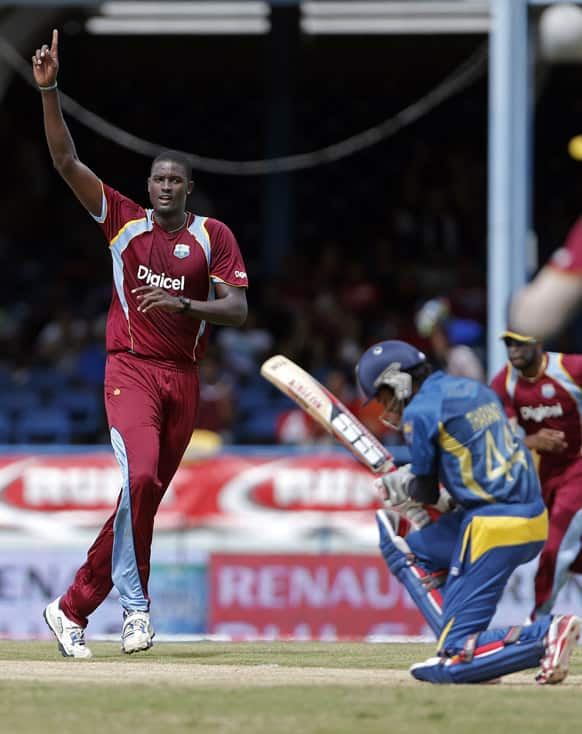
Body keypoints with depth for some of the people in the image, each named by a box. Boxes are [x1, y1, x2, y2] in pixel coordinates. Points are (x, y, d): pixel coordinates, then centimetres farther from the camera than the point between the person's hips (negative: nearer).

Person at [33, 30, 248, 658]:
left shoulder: (212, 235, 6)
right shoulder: (124, 221, 6)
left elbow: (237, 308, -1)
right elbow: (66, 162, -2)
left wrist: (183, 305, -18)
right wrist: (48, 90, -12)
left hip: (184, 378, 3)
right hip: (131, 369, -3)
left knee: (142, 499, 4)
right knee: (140, 475, -26)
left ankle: (73, 608, 14)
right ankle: (133, 602, -21)